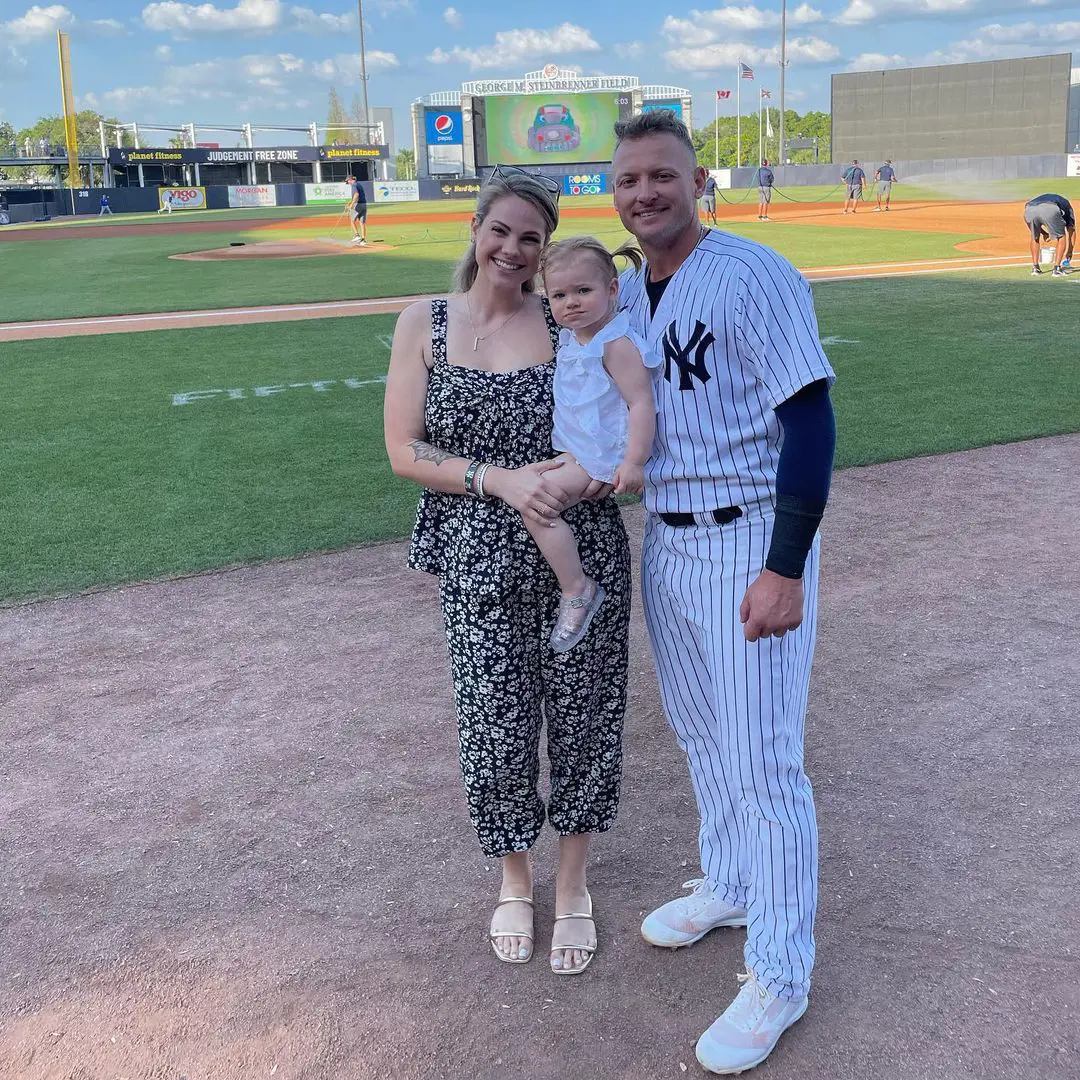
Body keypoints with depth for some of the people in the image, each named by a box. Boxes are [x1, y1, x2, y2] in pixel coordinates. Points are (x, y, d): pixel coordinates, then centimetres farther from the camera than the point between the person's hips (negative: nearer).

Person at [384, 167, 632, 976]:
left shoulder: (568, 323, 1)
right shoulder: (426, 323, 1)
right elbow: (403, 451, -3)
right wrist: (498, 480, -16)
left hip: (584, 553, 1)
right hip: (481, 563, 0)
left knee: (584, 719, 9)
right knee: (497, 729, 6)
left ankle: (573, 883, 33)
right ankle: (515, 880, 35)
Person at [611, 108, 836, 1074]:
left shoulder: (754, 277, -16)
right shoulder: (622, 291, 8)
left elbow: (810, 421, -18)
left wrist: (785, 569, -22)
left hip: (750, 542, -8)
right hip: (664, 541, 8)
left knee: (763, 760, -2)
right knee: (700, 733, 21)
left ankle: (780, 975, 14)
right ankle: (729, 886, 43)